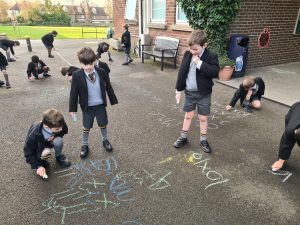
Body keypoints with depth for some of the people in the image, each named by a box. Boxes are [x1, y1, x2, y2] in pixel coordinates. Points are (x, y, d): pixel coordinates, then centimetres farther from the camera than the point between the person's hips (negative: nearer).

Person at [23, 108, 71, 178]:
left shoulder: (59, 126, -31)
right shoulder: (33, 135, -38)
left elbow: (64, 131, -7)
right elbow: (28, 153, -24)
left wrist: (54, 136, -28)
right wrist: (38, 166, -30)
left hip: (50, 141, 3)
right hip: (39, 147, -3)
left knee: (58, 141, -31)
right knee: (45, 153, -36)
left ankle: (59, 156, 0)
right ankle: (41, 160, 2)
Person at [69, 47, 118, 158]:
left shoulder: (102, 72, -11)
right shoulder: (77, 75, -16)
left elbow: (108, 87, 1)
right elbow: (74, 93, -9)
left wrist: (113, 101, 7)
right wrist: (72, 108, -5)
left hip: (100, 105, 2)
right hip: (87, 107, -1)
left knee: (103, 125, 19)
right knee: (86, 128, 14)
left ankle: (105, 140, 44)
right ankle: (85, 145, 35)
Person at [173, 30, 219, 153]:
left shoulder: (211, 56, -13)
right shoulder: (187, 54, -2)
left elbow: (215, 72, -26)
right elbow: (182, 72, 3)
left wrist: (200, 63, -28)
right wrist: (178, 90, 3)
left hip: (204, 94, -3)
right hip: (189, 92, 3)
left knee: (203, 118, 8)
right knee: (188, 115, 16)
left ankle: (203, 140, 26)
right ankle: (183, 137, 31)